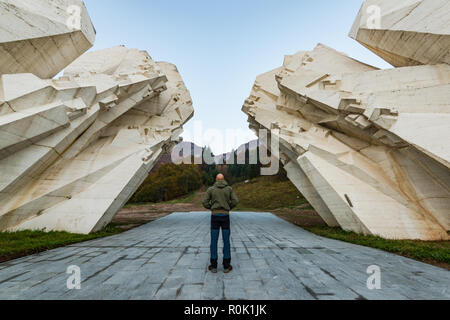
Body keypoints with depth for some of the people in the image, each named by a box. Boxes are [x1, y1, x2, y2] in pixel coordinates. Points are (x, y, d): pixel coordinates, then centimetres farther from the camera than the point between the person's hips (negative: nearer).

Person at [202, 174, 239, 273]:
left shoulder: (211, 189, 2)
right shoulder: (229, 188, 3)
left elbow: (205, 203, -2)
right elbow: (235, 201, -4)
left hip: (215, 216, 0)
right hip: (225, 216, 0)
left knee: (214, 241, 7)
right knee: (226, 241, 6)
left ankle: (214, 266, 11)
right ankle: (226, 266, 9)